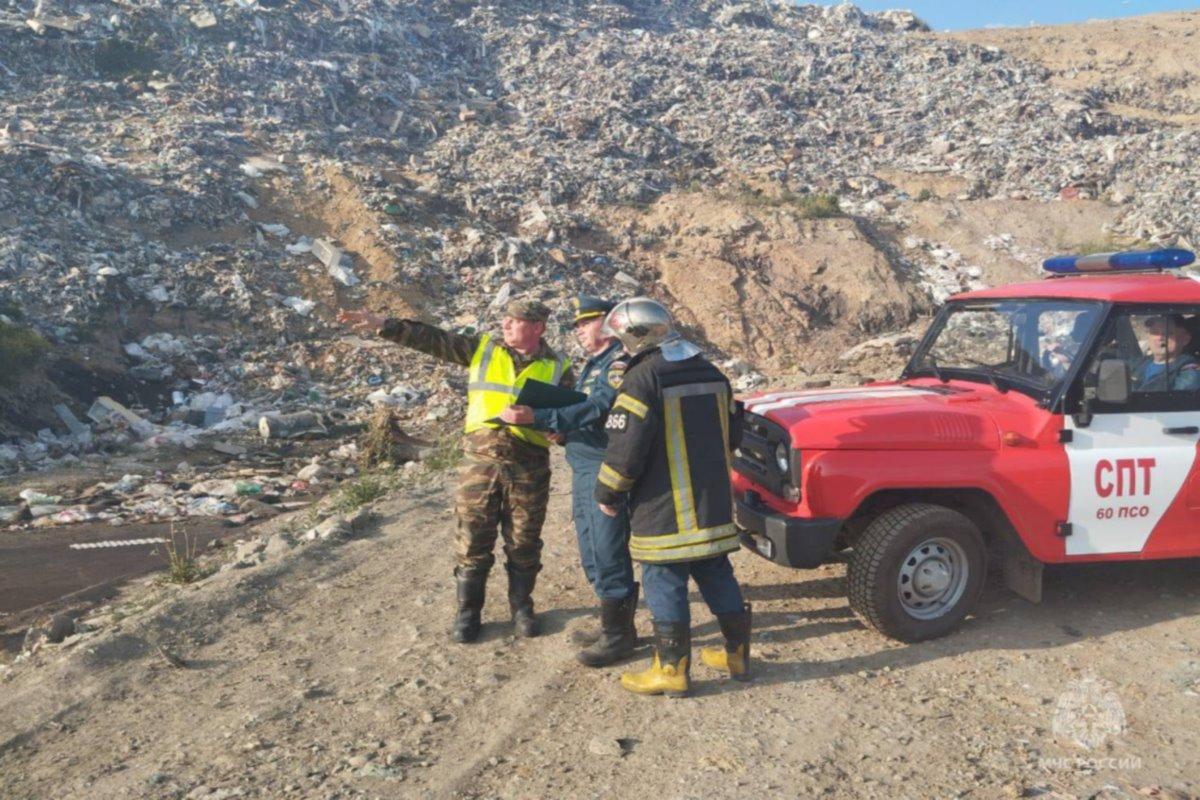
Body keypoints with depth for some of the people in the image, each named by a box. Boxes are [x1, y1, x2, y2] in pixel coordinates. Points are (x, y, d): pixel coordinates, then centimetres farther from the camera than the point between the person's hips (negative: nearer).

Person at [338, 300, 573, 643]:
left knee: (524, 543, 10)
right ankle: (467, 611, 22)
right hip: (480, 459, 1)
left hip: (529, 466, -1)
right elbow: (432, 339, 2)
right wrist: (382, 324, -7)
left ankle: (521, 606, 29)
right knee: (472, 540, 7)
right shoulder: (482, 348, 6)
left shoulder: (558, 368, 4)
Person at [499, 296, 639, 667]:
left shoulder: (621, 361, -12)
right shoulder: (594, 363, 20)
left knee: (607, 555, -4)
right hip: (583, 470, 10)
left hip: (606, 472, -10)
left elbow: (597, 410, -26)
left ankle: (618, 634, 8)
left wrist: (537, 418, -31)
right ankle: (614, 625, 28)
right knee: (593, 555, 16)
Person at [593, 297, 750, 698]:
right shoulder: (711, 373, 10)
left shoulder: (643, 378, -14)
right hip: (714, 506, 7)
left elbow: (626, 448, -18)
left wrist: (608, 494, -5)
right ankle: (737, 654, 30)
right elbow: (731, 435, 16)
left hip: (664, 510, -7)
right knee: (717, 577, 18)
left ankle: (670, 671, 11)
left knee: (665, 585, 3)